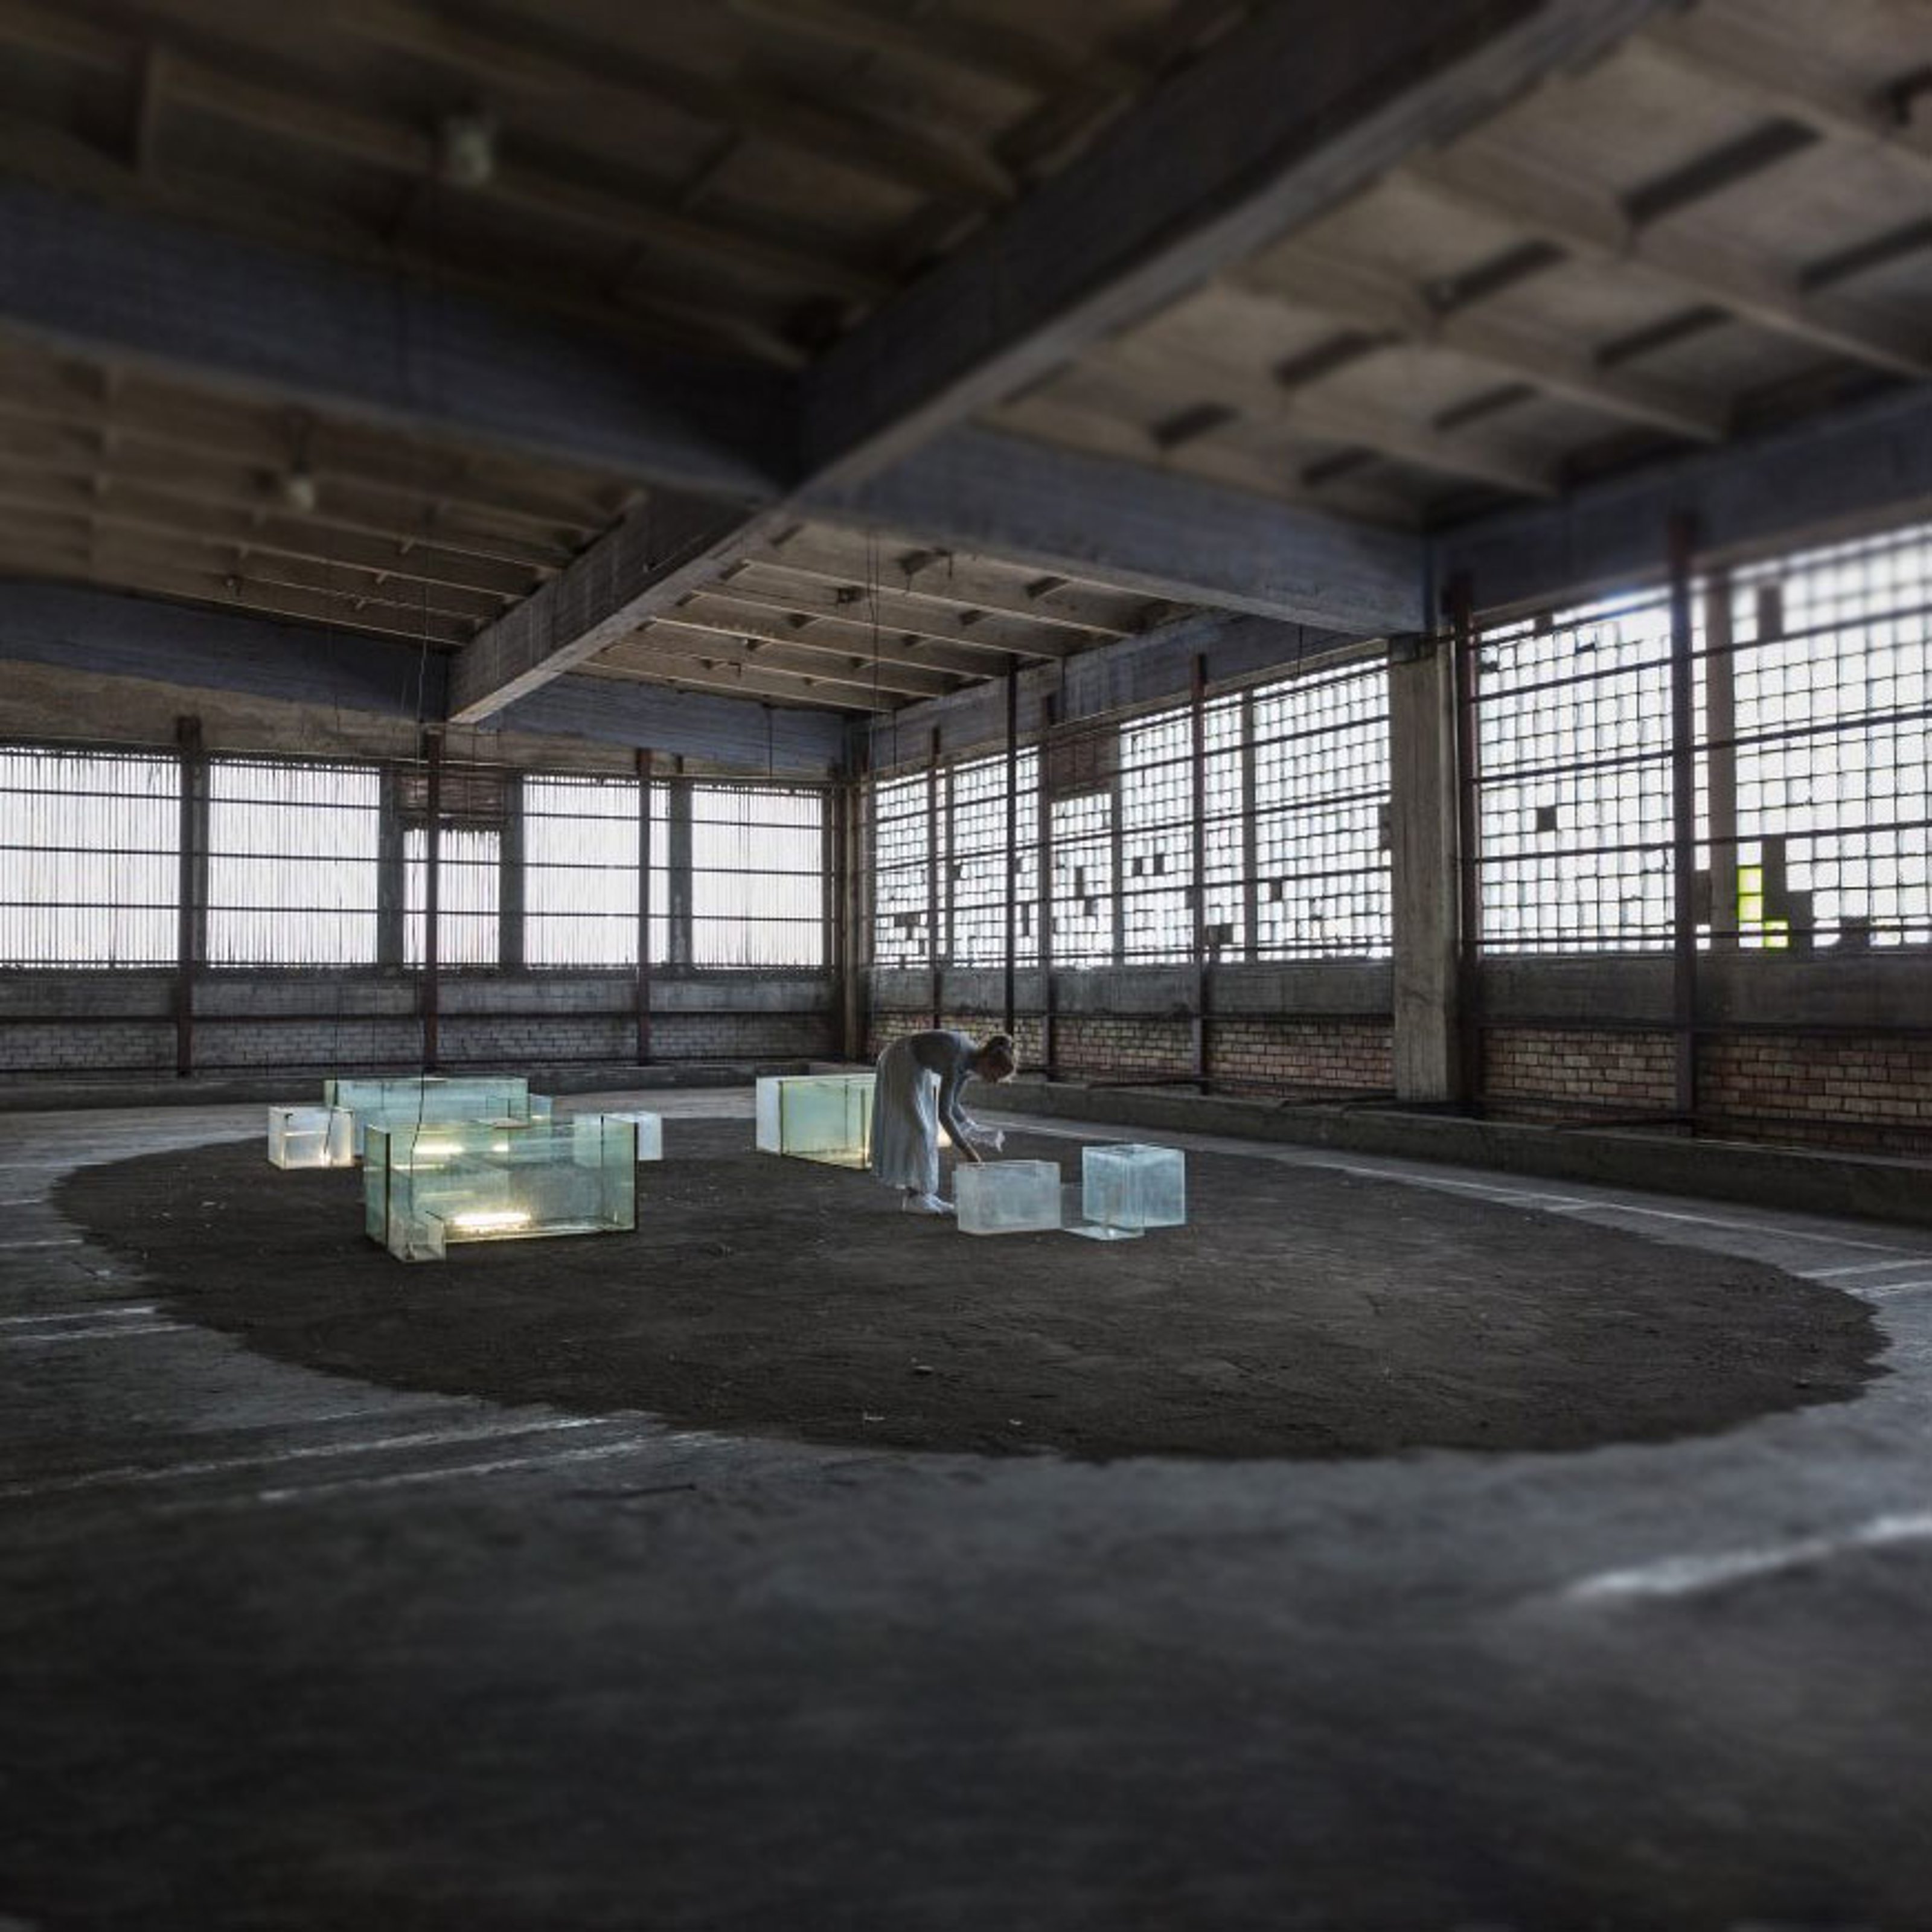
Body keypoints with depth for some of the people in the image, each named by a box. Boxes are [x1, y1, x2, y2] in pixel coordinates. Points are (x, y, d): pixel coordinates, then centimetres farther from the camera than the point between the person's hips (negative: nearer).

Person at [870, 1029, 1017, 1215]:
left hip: (918, 1067, 9)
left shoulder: (973, 1060, -6)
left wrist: (975, 1131, -7)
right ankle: (913, 1198, -6)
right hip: (900, 1062, -9)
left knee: (926, 1129, 6)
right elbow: (943, 1112, -33)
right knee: (912, 1128, -11)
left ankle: (924, 1194, 7)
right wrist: (967, 1150, -31)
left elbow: (951, 1104, 3)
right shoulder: (956, 1061, -32)